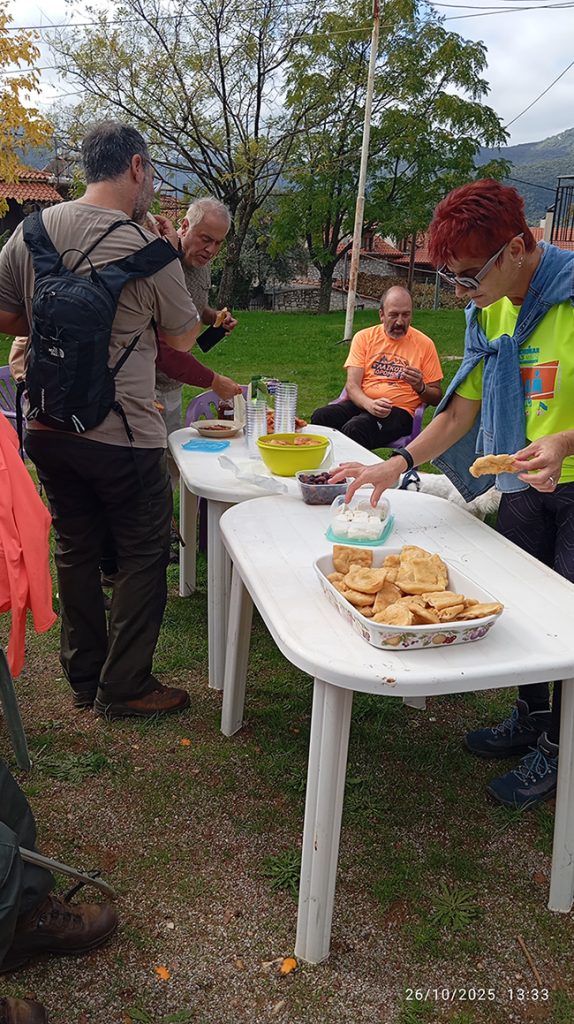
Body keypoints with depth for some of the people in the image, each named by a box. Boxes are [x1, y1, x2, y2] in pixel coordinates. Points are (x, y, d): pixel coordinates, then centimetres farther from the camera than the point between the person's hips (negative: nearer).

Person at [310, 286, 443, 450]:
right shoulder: (364, 337, 10)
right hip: (362, 404, 3)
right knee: (320, 417, -29)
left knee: (354, 429, -35)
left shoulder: (424, 344, 6)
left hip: (399, 410, -2)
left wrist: (420, 387, -13)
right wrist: (370, 404, -20)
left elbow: (436, 398, 11)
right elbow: (352, 386, 1)